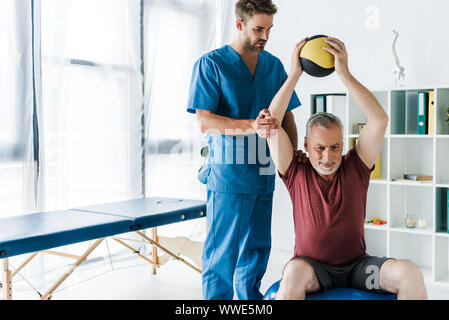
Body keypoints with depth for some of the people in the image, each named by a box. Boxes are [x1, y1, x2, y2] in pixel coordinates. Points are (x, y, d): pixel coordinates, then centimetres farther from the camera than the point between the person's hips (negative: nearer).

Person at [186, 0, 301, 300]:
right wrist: (251, 126, -28)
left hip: (264, 172, 6)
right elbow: (204, 121, -14)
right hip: (228, 173, -5)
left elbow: (287, 117, 16)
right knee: (223, 252, -2)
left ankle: (249, 296, 31)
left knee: (257, 248, 15)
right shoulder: (211, 64, -4)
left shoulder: (274, 65, 12)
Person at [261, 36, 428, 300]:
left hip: (356, 265, 2)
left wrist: (344, 73, -13)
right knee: (294, 272, -37)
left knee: (410, 273, -23)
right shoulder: (297, 173, -1)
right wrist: (295, 74, -9)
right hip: (313, 267, -2)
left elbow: (380, 120, -9)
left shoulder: (355, 168, 1)